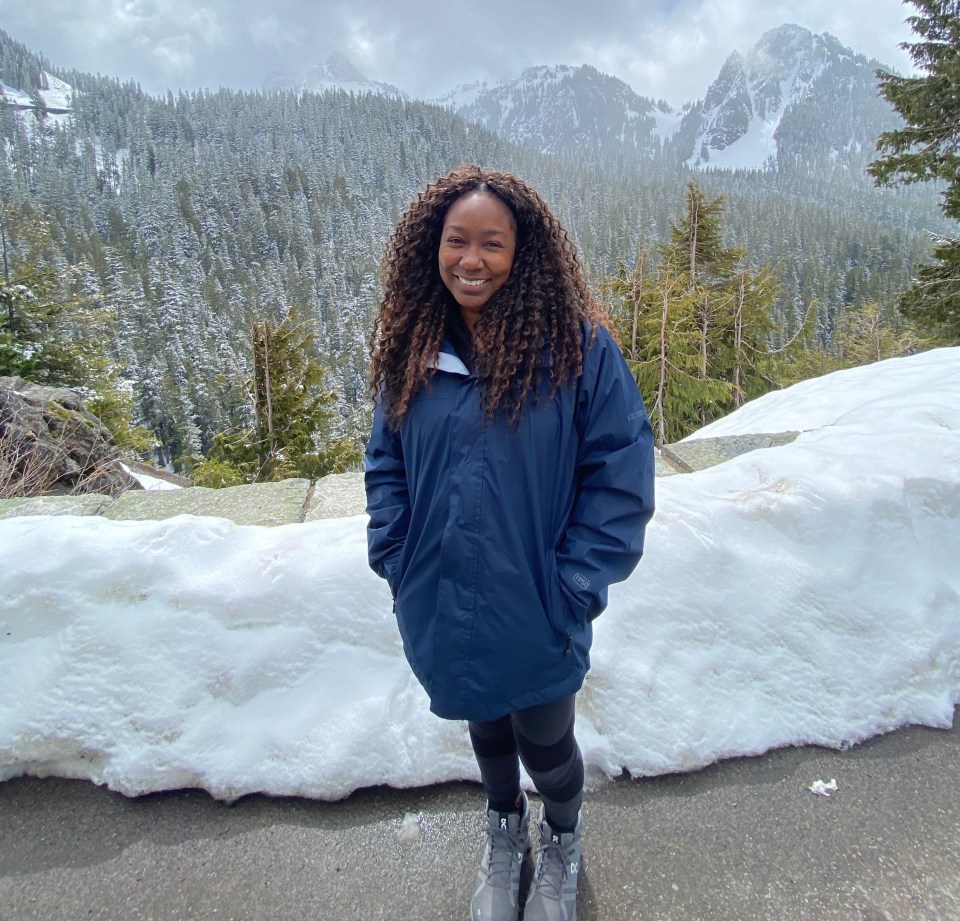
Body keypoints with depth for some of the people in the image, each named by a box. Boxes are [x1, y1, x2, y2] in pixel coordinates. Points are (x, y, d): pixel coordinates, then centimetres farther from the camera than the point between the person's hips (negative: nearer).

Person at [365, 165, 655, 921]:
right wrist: (393, 554, -4)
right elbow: (386, 461, 6)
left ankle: (562, 844, 55)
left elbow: (621, 471, -13)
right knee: (486, 725, 27)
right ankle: (504, 833, 59)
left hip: (535, 611, -3)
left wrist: (574, 585, -15)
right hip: (442, 605, 4)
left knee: (545, 744, 19)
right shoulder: (412, 346, -3)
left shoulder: (577, 346, -16)